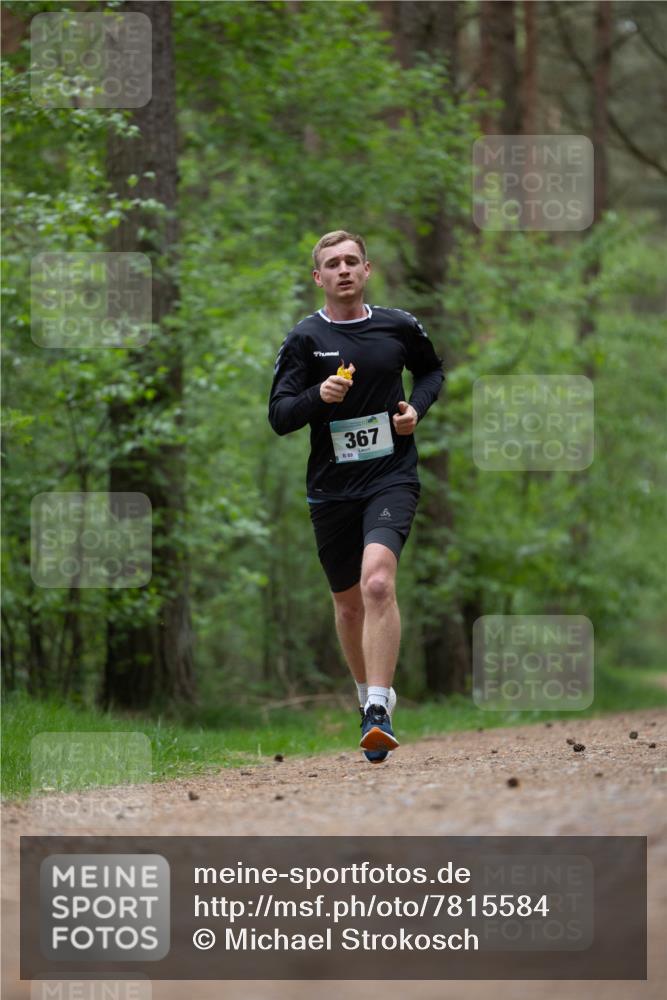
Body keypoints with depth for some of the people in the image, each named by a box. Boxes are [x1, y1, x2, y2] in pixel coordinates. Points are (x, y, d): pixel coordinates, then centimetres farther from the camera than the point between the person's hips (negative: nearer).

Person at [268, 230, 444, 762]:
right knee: (349, 602, 12)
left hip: (392, 477, -2)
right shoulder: (304, 339, -1)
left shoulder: (400, 327, 4)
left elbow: (433, 369, 24)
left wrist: (417, 406, 3)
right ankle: (370, 692, 37)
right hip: (332, 487, 2)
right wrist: (318, 396, -24)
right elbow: (279, 415, -5)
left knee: (378, 582, -23)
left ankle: (378, 711, -27)